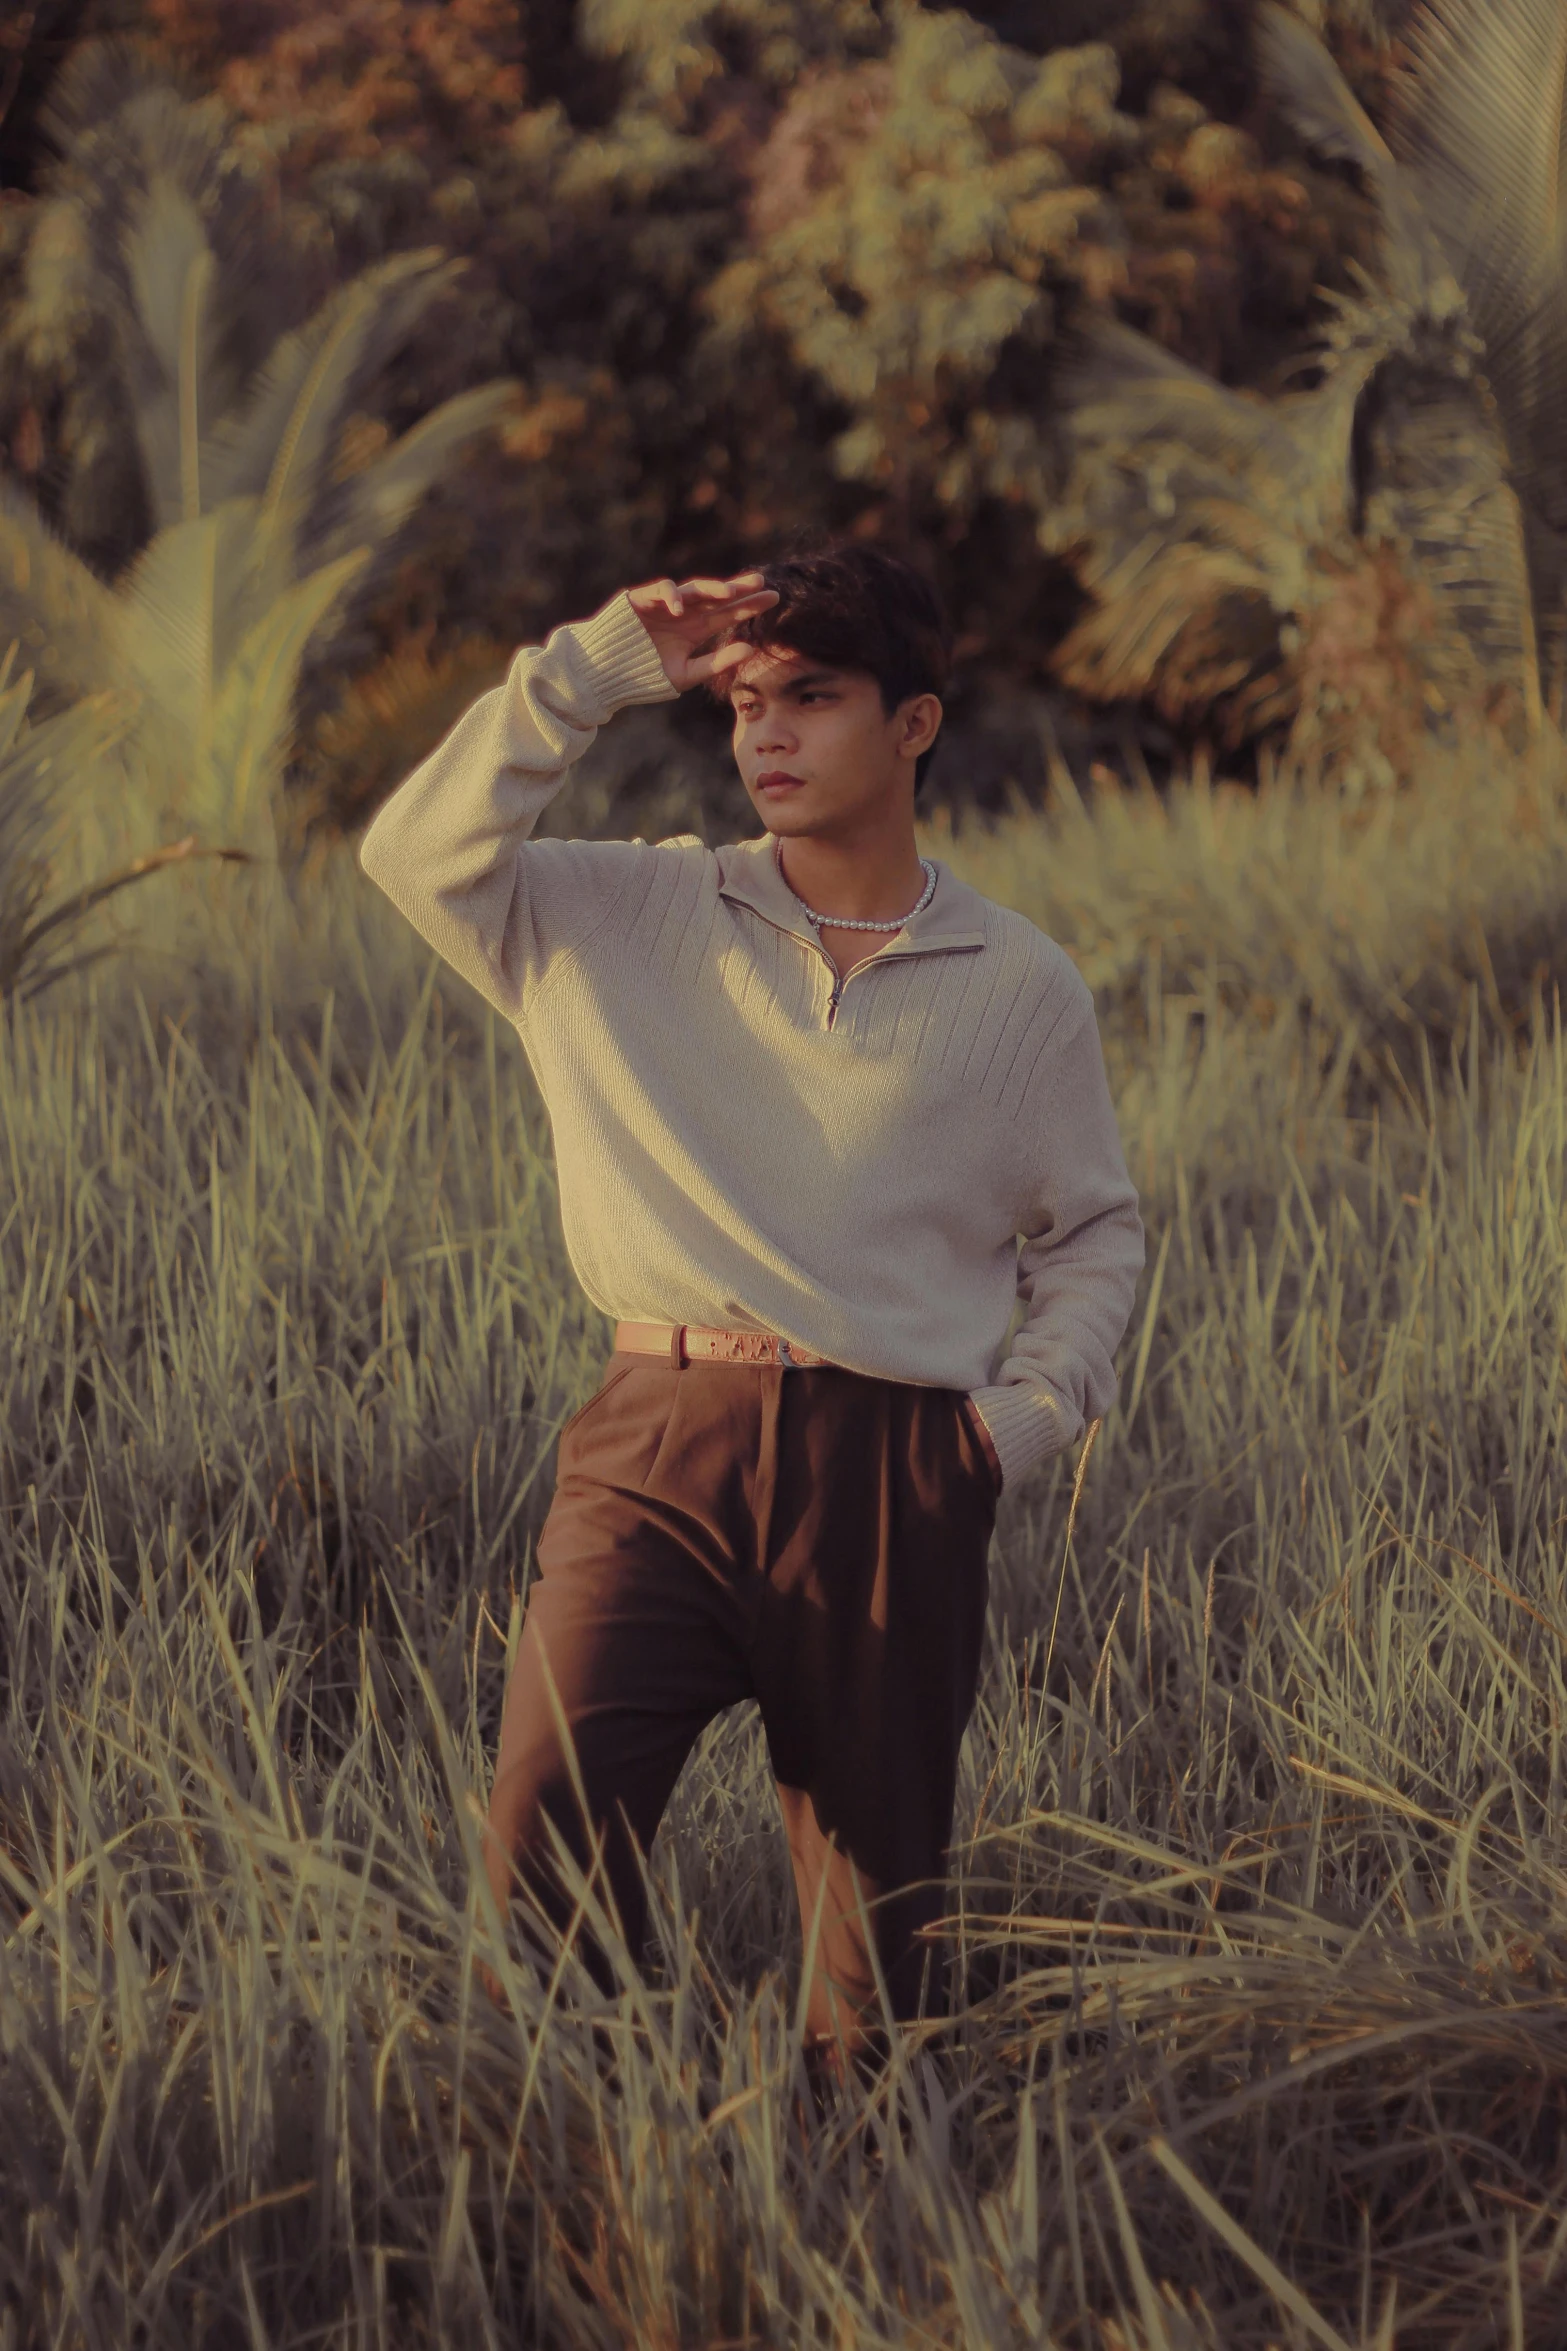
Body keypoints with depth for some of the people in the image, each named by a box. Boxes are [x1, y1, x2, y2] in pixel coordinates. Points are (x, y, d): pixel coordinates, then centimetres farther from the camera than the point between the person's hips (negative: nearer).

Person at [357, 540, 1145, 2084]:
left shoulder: (1019, 987, 10)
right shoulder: (631, 919, 10)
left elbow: (1094, 1229, 19)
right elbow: (422, 852, -1)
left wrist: (1035, 1407, 3)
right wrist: (595, 670, -3)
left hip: (891, 1482, 0)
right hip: (660, 1440, 0)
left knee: (879, 1930, 4)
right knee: (546, 1844, -18)